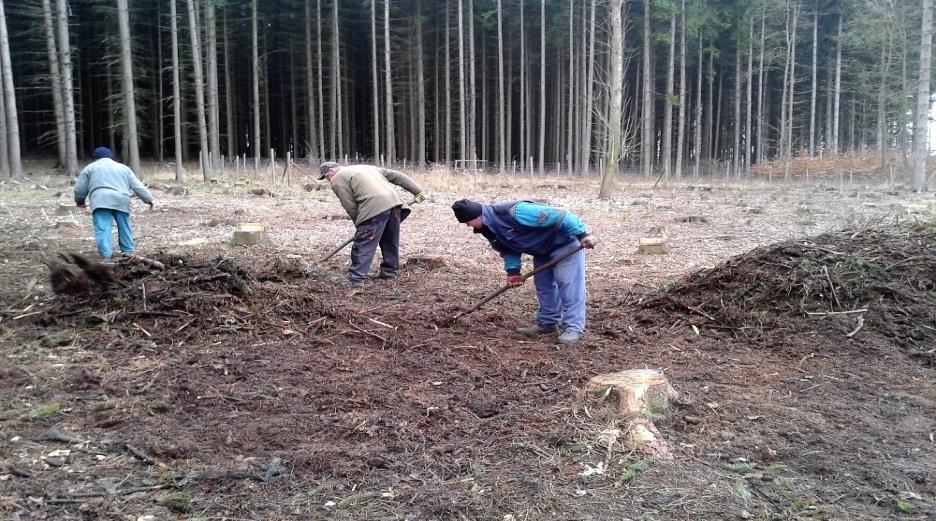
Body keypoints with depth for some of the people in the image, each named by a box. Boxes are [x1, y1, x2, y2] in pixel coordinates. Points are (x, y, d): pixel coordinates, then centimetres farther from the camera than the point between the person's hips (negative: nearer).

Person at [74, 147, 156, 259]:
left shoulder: (90, 168, 19)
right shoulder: (124, 168, 26)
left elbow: (80, 189, 17)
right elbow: (138, 186, 18)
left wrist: (80, 201, 34)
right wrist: (149, 199, 16)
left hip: (101, 201, -3)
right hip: (121, 201, 3)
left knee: (102, 230, -8)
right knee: (124, 228, 14)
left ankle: (106, 256, -18)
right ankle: (128, 253, 19)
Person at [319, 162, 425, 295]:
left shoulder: (338, 181, 10)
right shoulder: (365, 167, 33)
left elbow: (351, 208, 1)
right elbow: (397, 176, 27)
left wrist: (360, 226, 14)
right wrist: (417, 191, 24)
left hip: (374, 208, -8)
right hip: (394, 201, 8)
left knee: (363, 247, -6)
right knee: (390, 242, 22)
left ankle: (357, 282, -11)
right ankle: (389, 273, 32)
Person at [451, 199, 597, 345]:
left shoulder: (514, 212, -37)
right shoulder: (489, 228, -7)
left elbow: (557, 216, -35)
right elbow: (508, 248, 8)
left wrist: (582, 234, -33)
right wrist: (513, 271, -5)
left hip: (565, 243, -9)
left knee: (569, 284, -9)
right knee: (543, 284, 13)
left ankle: (573, 328, -5)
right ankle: (547, 323, 24)